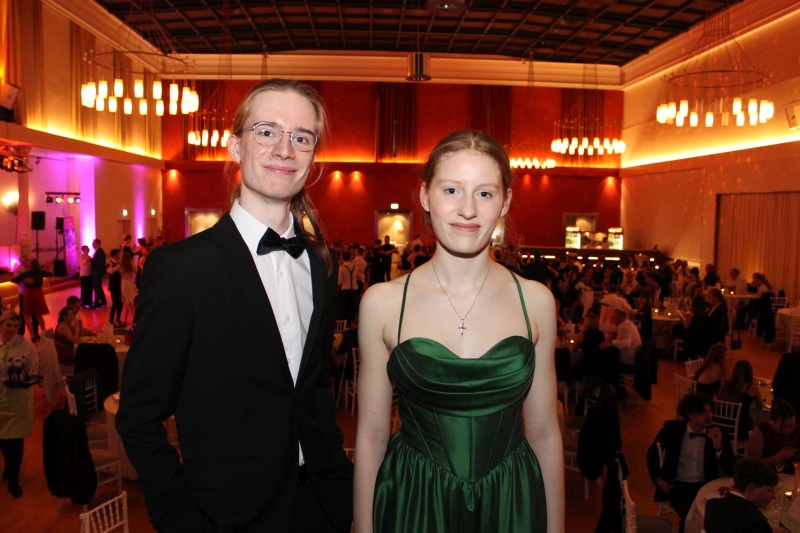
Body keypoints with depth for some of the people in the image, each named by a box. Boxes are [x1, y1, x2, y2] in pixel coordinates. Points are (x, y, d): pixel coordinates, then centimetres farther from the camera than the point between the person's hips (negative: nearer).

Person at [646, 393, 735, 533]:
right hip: (677, 485, -1)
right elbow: (652, 453, 12)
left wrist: (718, 447, -22)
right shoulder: (673, 428, -3)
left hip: (705, 486, 1)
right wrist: (658, 479, 0)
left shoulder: (718, 434, -1)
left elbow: (730, 470, -6)